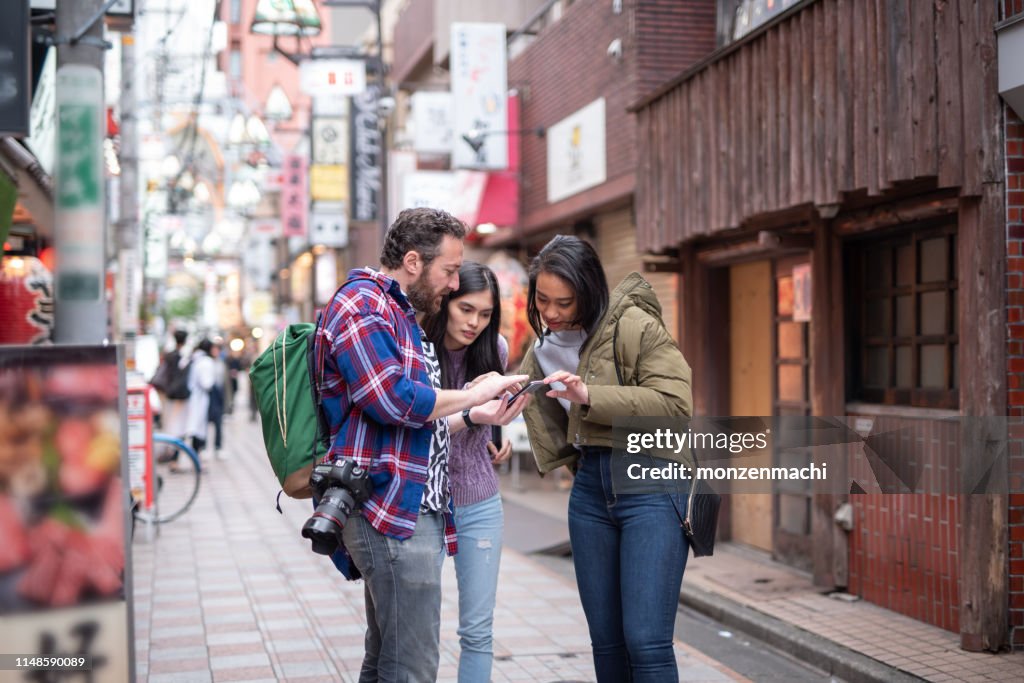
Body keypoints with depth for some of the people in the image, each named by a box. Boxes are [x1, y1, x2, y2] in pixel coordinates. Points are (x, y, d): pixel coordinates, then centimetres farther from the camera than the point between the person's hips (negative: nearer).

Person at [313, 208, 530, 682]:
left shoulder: (401, 314, 22)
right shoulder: (362, 305, -10)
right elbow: (395, 399, -22)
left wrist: (474, 416, 11)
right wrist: (475, 394, -9)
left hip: (409, 510, 11)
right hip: (392, 511, -11)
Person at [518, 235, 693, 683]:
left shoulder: (634, 326, -11)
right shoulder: (542, 351, 12)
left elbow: (675, 403, -19)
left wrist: (590, 397, -23)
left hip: (651, 483, -7)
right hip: (590, 489, 7)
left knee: (646, 641, -12)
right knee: (606, 641, 9)